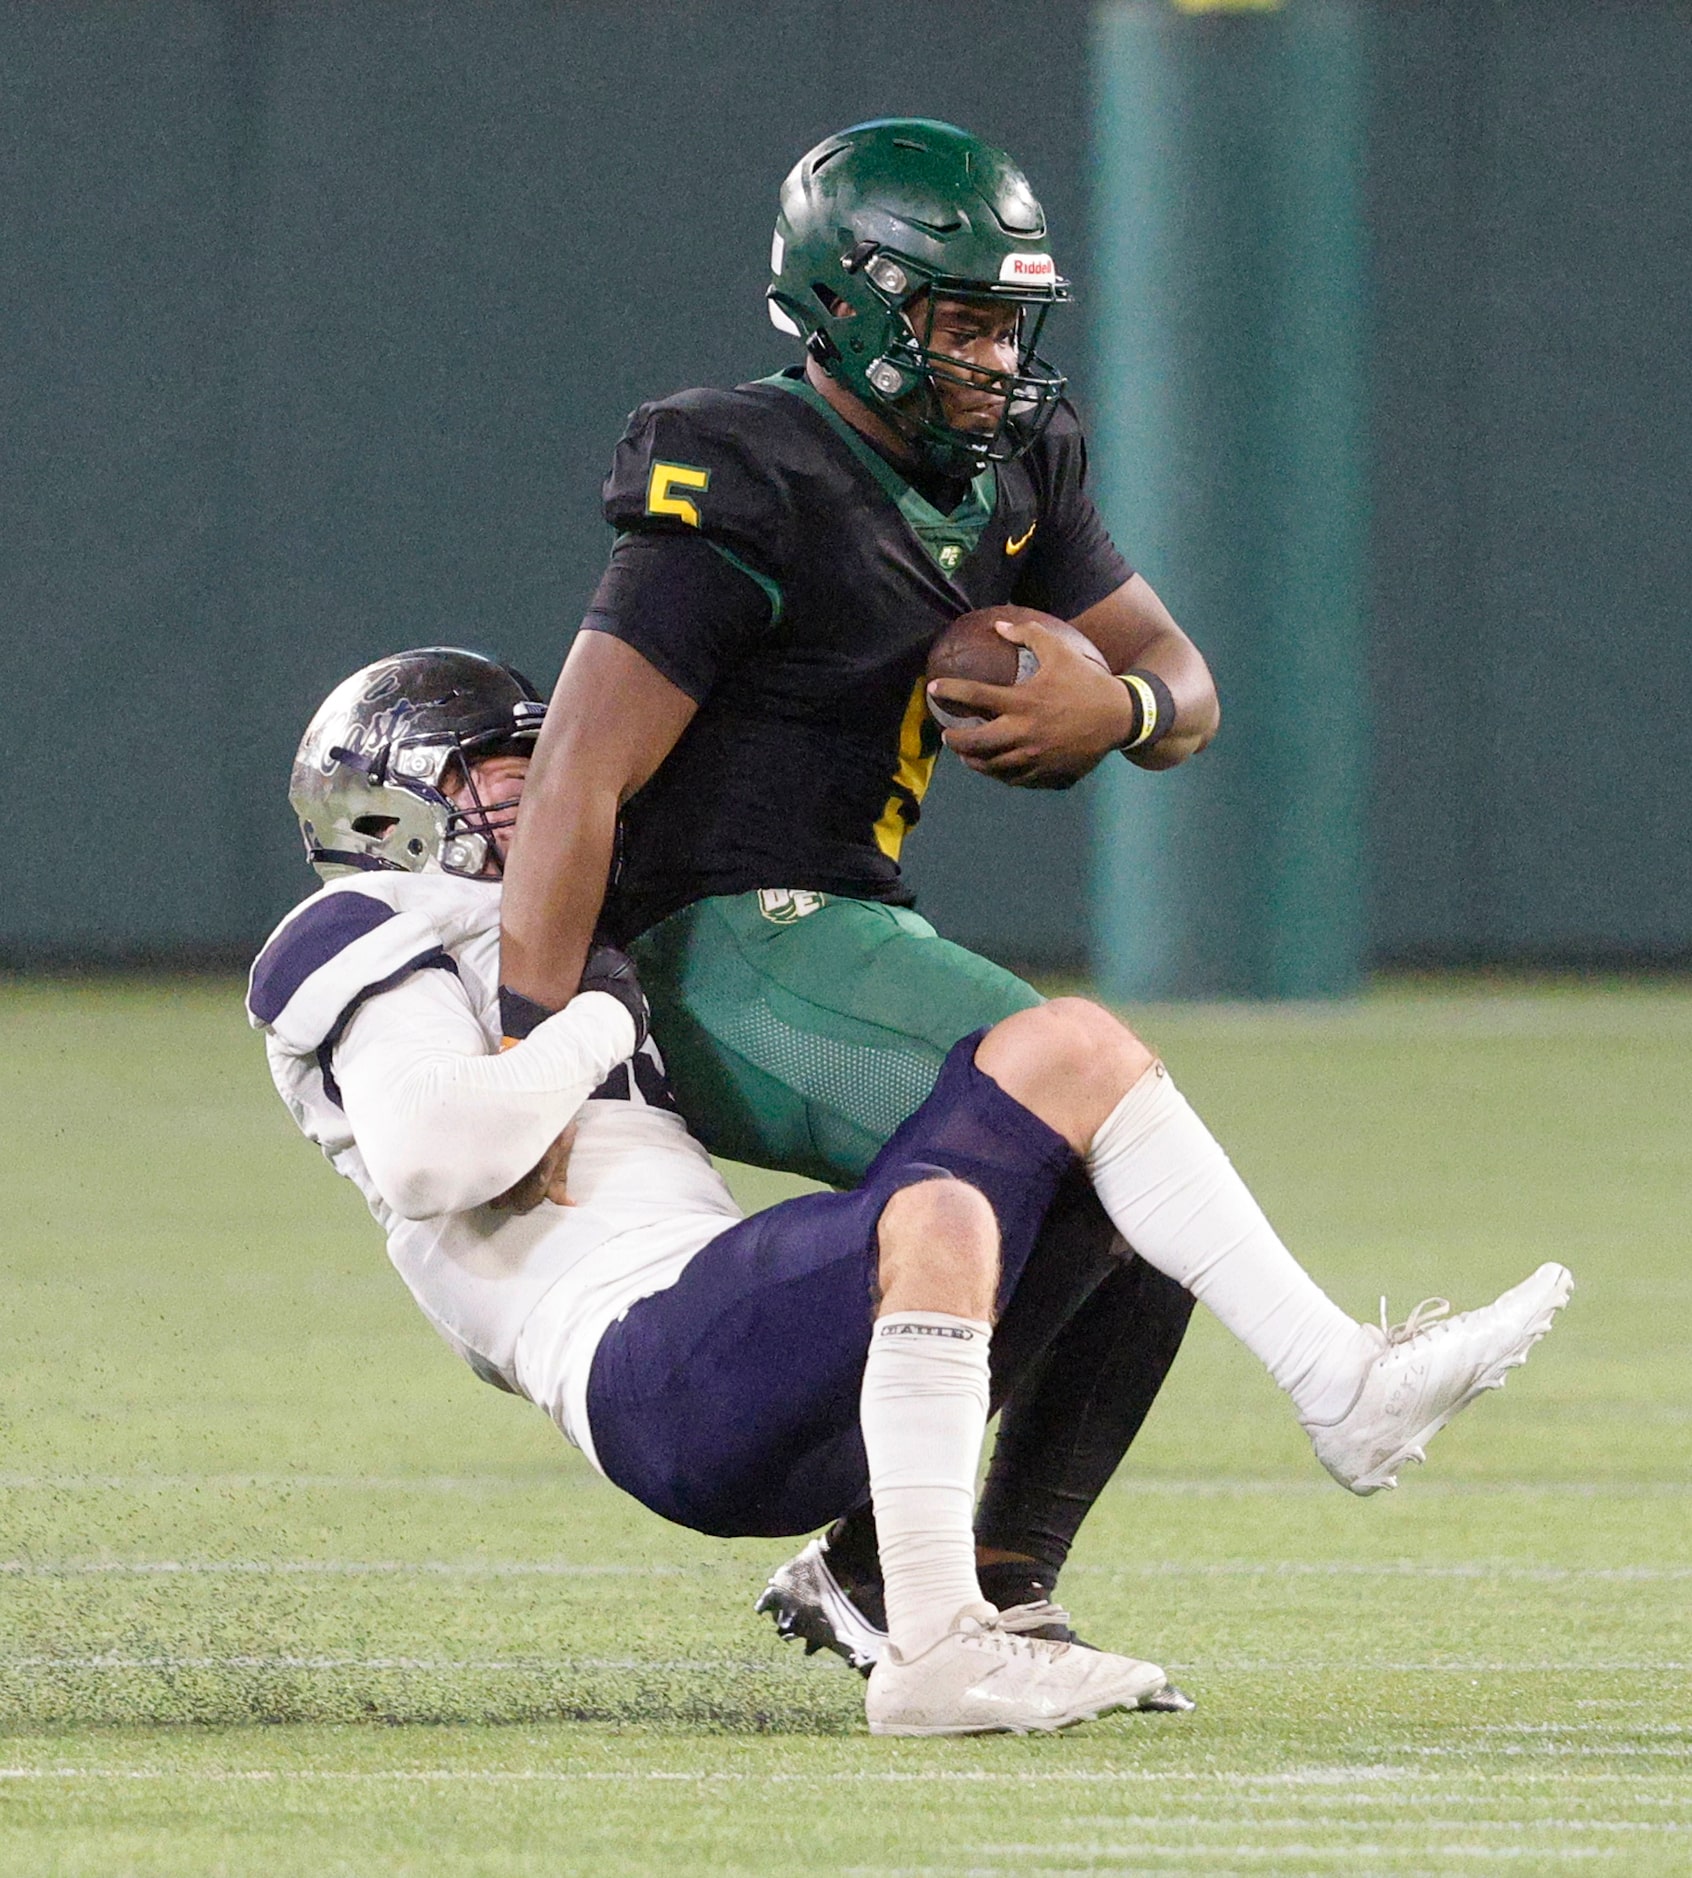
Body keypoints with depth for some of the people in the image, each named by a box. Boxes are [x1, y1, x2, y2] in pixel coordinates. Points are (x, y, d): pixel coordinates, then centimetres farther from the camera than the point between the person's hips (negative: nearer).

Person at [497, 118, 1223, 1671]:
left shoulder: (1007, 474, 10)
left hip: (851, 944, 10)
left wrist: (1119, 706, -14)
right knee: (1085, 1145, -22)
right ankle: (871, 1567, -14)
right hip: (733, 952, -10)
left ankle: (1003, 1591, 6)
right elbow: (576, 785, -21)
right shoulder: (751, 496, -17)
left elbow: (1186, 689, 12)